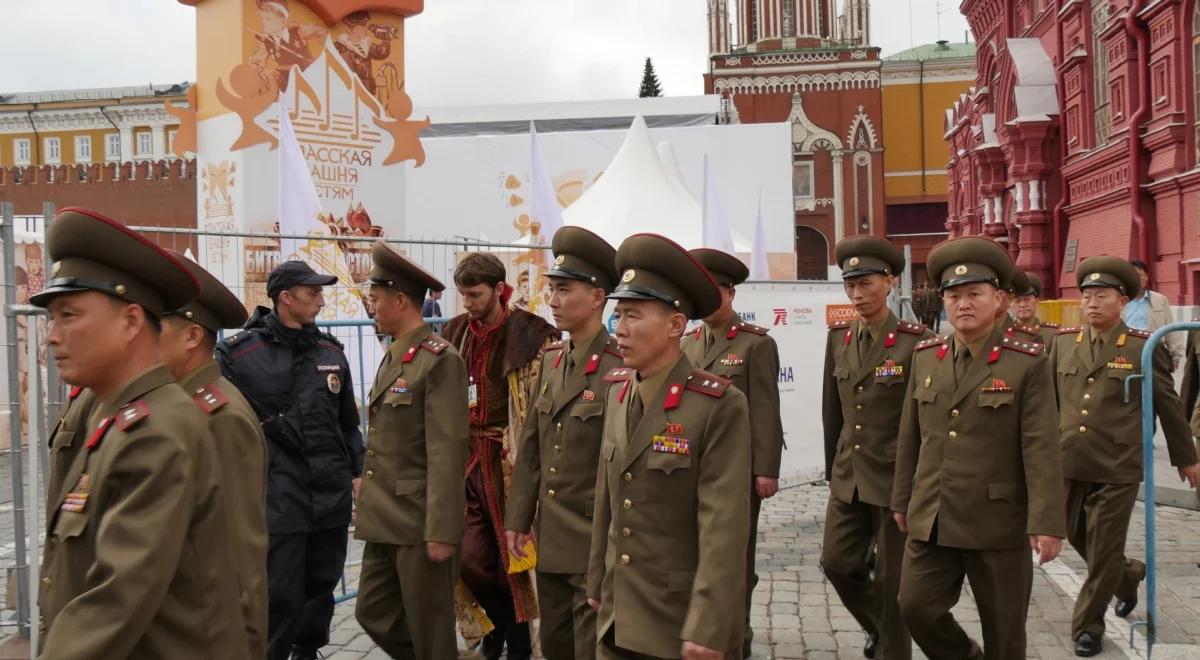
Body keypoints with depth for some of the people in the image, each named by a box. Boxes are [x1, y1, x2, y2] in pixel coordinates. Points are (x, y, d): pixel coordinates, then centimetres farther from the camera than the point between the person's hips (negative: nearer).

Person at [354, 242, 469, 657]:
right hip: (385, 521, 9)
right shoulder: (392, 357, 14)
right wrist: (373, 506, 15)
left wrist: (441, 531, -21)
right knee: (373, 613, 16)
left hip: (421, 523, -9)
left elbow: (447, 453, -19)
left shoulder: (440, 360, -14)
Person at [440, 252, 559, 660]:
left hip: (510, 465, -5)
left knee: (511, 558, 5)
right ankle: (503, 622, 31)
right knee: (470, 558, 4)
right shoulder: (456, 334, 7)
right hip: (467, 460, 5)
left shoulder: (530, 336, -10)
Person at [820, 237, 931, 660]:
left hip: (898, 478, -5)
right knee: (837, 563, 8)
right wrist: (832, 469, 14)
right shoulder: (838, 337, 5)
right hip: (849, 476, 5)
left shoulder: (916, 341, -12)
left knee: (892, 581, 5)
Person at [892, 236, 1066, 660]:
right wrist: (902, 499, 13)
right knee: (917, 607, 0)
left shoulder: (1028, 364, -7)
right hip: (931, 520, 4)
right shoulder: (925, 357, 5)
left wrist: (1048, 522, -17)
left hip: (999, 522, -3)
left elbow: (1041, 450, -12)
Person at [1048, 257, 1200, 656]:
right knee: (1080, 540, 17)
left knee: (1103, 551, 4)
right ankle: (1128, 576, 45)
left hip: (1116, 470, -4)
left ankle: (1087, 625, 20)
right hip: (1067, 464, 4)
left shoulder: (1142, 347, -6)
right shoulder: (1063, 342, 4)